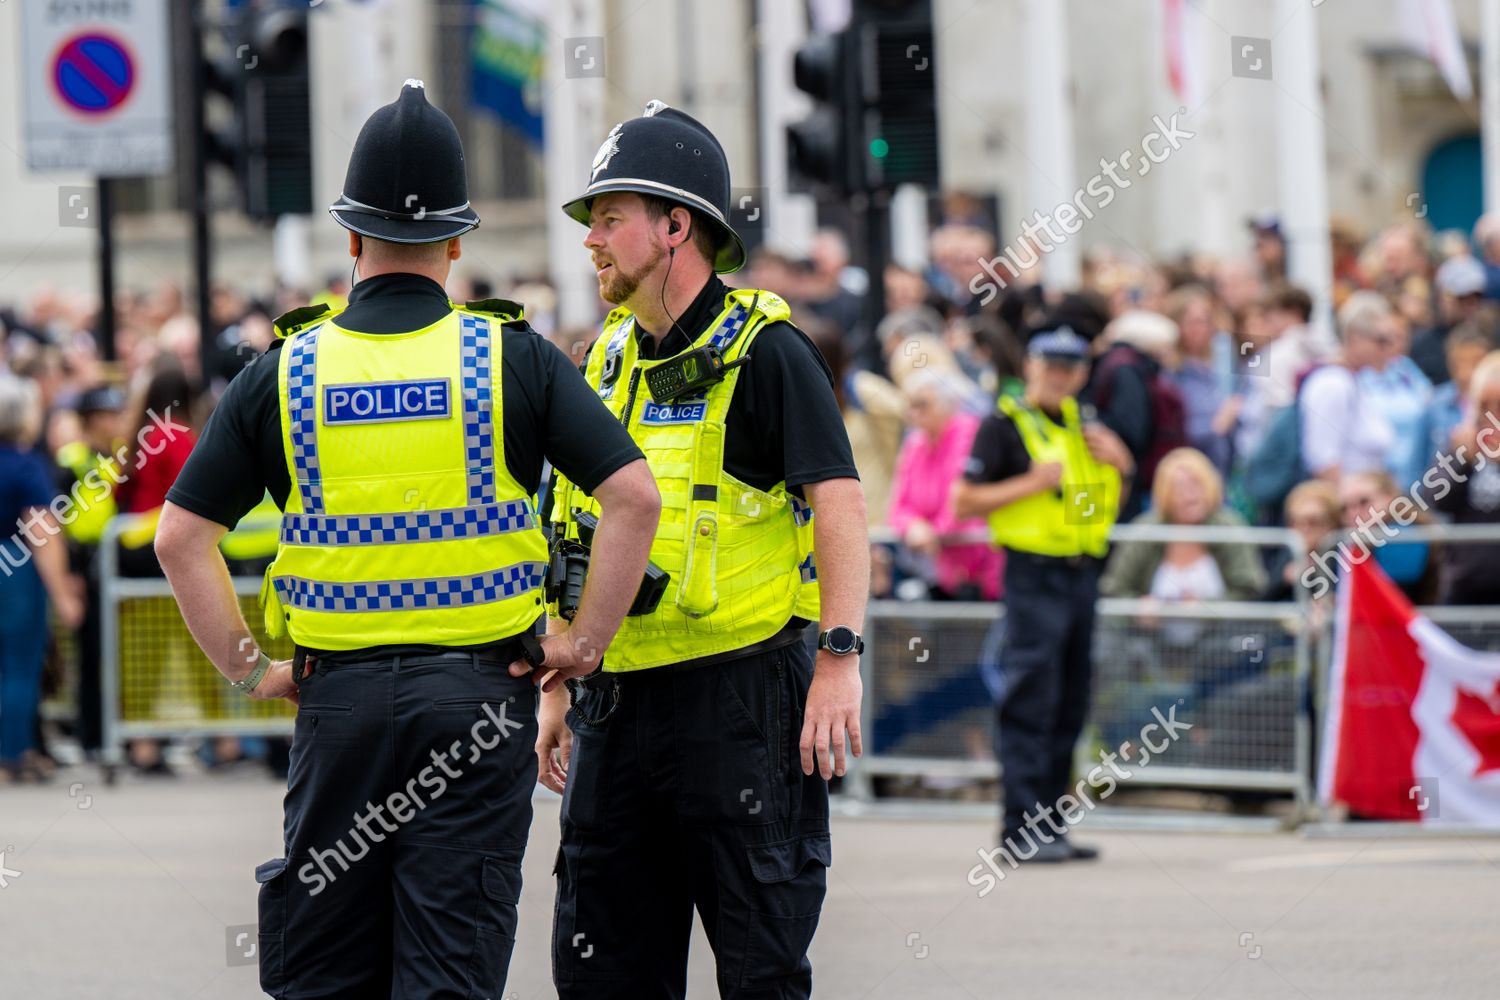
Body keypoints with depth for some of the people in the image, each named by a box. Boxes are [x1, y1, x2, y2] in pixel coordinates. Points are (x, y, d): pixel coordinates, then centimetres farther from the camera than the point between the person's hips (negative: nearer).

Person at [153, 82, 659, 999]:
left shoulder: (287, 371, 3)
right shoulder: (515, 358, -1)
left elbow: (182, 535, 1)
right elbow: (634, 494, -9)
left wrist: (246, 668, 6)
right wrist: (586, 640, -2)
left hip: (338, 694, 1)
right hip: (477, 695, -1)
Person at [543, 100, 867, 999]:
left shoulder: (762, 351, -8)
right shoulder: (609, 361, 15)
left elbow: (841, 504, -15)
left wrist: (840, 658, -25)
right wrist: (558, 688, 16)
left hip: (738, 693, -7)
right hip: (618, 701, 7)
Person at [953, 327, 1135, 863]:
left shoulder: (1083, 425, 17)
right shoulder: (1004, 425, -4)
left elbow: (1109, 504, 25)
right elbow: (965, 501, -10)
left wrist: (1120, 466, 5)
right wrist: (1032, 482, -18)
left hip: (1082, 573, 7)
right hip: (1034, 575, -7)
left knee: (1069, 707, 9)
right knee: (1031, 704, -10)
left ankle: (1049, 824, 15)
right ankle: (1023, 827, -9)